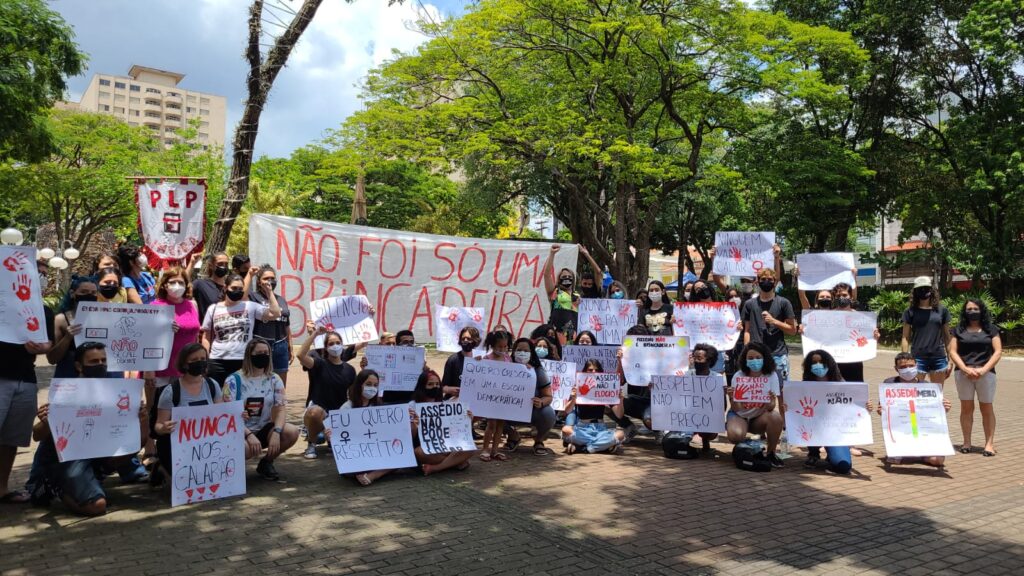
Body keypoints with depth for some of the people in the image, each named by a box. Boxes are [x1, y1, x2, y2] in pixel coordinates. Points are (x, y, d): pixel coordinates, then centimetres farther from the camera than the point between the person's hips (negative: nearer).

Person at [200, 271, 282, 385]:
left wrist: (269, 293, -6)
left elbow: (275, 314, -4)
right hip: (217, 361, 1)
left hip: (244, 361, 0)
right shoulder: (213, 309, 6)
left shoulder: (250, 307, 3)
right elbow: (206, 338, 10)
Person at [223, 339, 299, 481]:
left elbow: (281, 409, -5)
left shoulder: (274, 380, 1)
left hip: (264, 430, 4)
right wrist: (249, 435, -27)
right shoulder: (234, 381, -9)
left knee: (292, 432, -24)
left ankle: (266, 462, 3)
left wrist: (276, 432, -25)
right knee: (245, 448, -38)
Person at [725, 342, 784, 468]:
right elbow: (736, 409, -18)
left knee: (776, 417, -31)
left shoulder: (771, 375, -11)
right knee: (735, 435, -33)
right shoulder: (738, 376, -13)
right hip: (739, 416, -1)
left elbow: (770, 408, -16)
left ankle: (771, 453, -6)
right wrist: (731, 398, -40)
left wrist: (770, 402, -40)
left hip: (760, 417, 2)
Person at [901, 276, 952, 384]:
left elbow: (947, 336, 12)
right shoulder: (910, 312, 3)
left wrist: (950, 360, 9)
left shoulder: (942, 310, 9)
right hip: (918, 358, -2)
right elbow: (905, 338, 4)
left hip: (939, 358, 2)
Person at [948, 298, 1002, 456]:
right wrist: (966, 369, -10)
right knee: (966, 408, 3)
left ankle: (989, 443, 5)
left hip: (986, 373, -1)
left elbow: (998, 352, 1)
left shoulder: (991, 329, 8)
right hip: (963, 373, 1)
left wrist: (983, 369, -12)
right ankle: (966, 442, 8)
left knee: (987, 409, 1)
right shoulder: (959, 330, 10)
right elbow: (952, 352, 4)